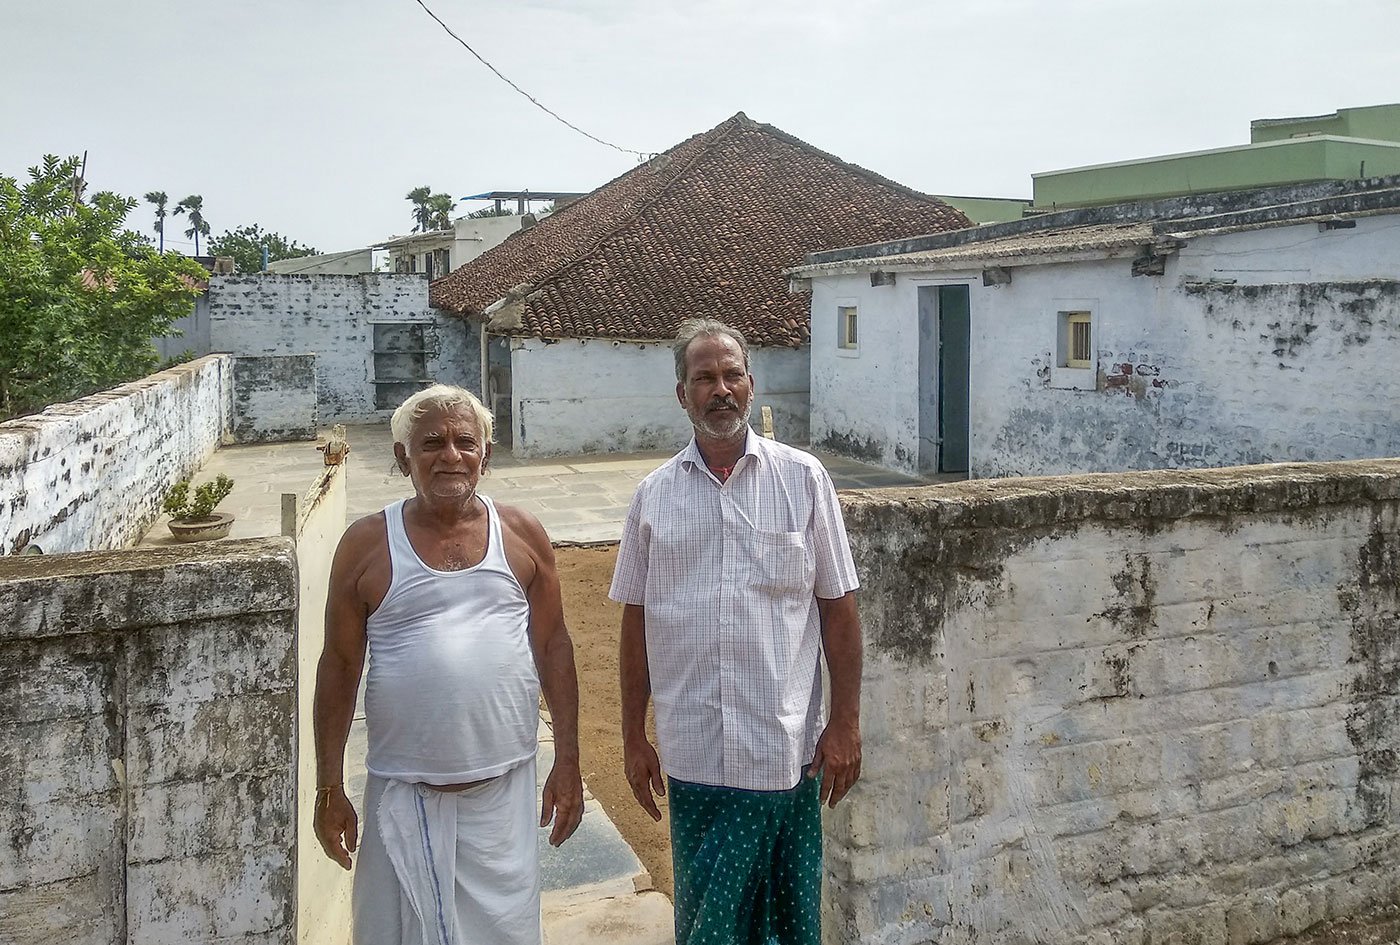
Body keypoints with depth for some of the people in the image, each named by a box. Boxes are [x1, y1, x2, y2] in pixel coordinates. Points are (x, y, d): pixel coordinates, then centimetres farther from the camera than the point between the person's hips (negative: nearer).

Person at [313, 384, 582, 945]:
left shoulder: (522, 535, 2)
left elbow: (553, 649, 6)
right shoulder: (367, 545, -2)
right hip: (403, 792, -1)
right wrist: (329, 787, 1)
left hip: (503, 787, 1)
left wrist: (567, 762, 3)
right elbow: (339, 667, 2)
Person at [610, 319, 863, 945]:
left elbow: (838, 609, 1)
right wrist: (633, 739, 8)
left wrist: (845, 724, -3)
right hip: (692, 757, 2)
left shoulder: (803, 478, -1)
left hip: (785, 750, -1)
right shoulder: (655, 494, 4)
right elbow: (636, 623, 8)